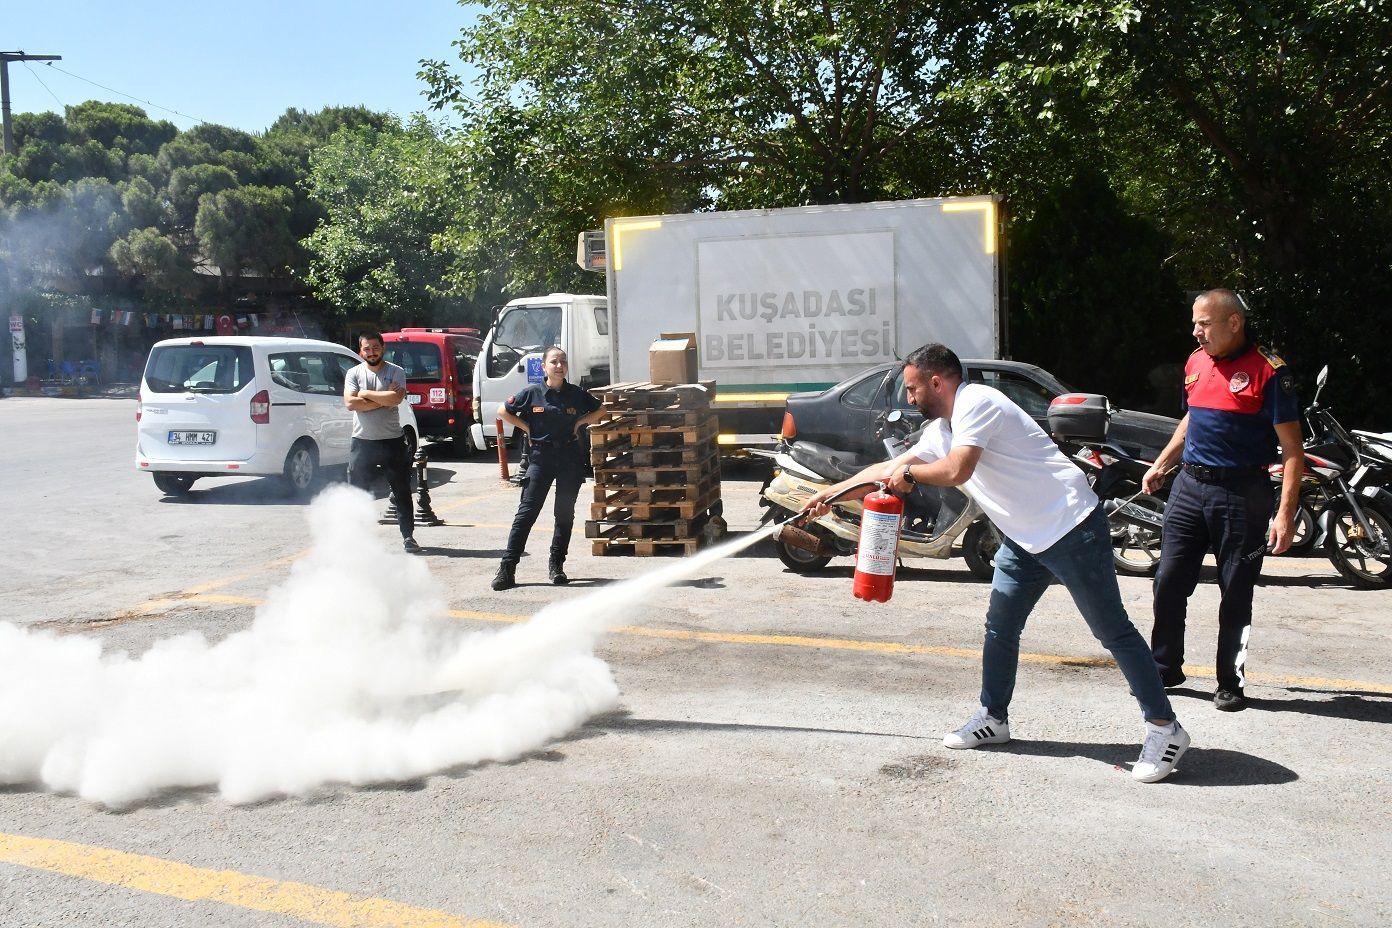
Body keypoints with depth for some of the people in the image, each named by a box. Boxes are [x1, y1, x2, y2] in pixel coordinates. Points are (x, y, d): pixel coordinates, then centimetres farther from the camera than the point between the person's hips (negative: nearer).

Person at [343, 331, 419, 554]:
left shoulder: (396, 372, 0)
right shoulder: (354, 373, 3)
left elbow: (396, 398, -17)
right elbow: (350, 403, -12)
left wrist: (366, 394, -11)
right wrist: (384, 398, -13)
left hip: (393, 441, -1)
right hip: (363, 441, 1)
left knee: (402, 491, 6)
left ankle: (408, 536, 16)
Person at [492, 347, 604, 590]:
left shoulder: (576, 394, 3)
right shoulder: (531, 393, -3)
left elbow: (598, 411, 18)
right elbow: (503, 411, 6)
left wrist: (579, 423, 3)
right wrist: (527, 428, -1)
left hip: (570, 458, 2)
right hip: (541, 457, -2)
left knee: (565, 513, 7)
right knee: (527, 512, -6)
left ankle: (556, 565, 19)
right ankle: (507, 567, -5)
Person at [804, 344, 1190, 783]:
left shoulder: (976, 402, -15)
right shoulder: (941, 430, 14)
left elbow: (957, 470, -27)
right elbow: (889, 470, 22)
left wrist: (908, 472, -9)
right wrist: (829, 494, 24)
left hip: (1071, 527, -10)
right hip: (1024, 537, 10)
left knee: (1113, 631, -5)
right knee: (1000, 627, 13)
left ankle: (1164, 728, 2)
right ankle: (994, 718, 26)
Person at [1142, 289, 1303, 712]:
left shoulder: (1268, 371, -11)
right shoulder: (1196, 362, 9)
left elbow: (1292, 449, -13)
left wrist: (1286, 513, -19)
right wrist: (1160, 466, 23)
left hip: (1241, 494, -6)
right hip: (1189, 486, 6)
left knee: (1236, 595, 4)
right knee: (1169, 584, 8)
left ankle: (1232, 683, 17)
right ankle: (1164, 668, 23)